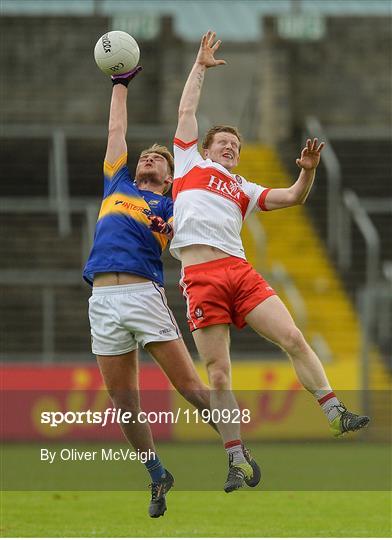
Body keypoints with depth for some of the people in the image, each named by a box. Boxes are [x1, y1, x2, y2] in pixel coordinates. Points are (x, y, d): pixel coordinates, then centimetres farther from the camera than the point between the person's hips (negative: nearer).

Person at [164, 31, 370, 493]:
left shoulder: (243, 189, 25)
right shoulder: (191, 165, 19)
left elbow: (292, 198, 20)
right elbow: (186, 112, 22)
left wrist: (307, 171, 1)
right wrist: (200, 66, 28)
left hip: (241, 272, 3)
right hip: (201, 278, -3)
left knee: (293, 338, -11)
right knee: (218, 374, -6)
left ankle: (335, 413, -5)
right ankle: (238, 461, -2)